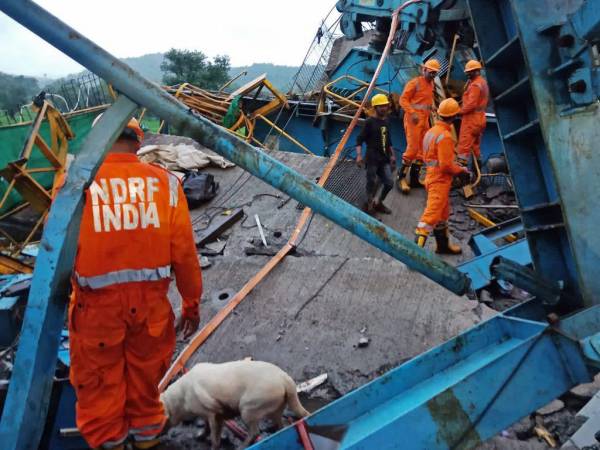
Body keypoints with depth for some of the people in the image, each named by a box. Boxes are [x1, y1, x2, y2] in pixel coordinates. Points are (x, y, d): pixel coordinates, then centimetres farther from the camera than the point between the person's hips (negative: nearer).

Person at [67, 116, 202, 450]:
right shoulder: (164, 181, -7)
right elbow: (184, 251, -5)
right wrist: (192, 303, 6)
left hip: (97, 300, -2)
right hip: (151, 298, 2)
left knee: (99, 376, 20)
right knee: (145, 370, 23)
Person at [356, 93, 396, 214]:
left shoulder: (386, 121, 16)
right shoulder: (369, 122, -4)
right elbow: (360, 140, -7)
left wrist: (392, 155, 25)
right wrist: (359, 155, -19)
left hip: (384, 159, 6)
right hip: (372, 159, -6)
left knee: (389, 183, 3)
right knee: (372, 183, -3)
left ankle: (379, 203, 23)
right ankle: (369, 205, 13)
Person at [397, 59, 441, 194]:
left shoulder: (431, 84, 18)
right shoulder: (415, 83, -7)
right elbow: (403, 99, -12)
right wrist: (412, 113, -24)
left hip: (424, 120, 9)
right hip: (413, 119, -9)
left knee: (422, 149, 9)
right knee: (412, 148, -14)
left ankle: (414, 178, 16)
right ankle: (401, 178, -7)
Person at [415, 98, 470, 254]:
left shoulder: (432, 131, 8)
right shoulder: (445, 136, -20)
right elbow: (446, 165, -23)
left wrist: (458, 167, 14)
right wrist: (461, 171, -7)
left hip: (432, 176, 10)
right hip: (440, 181, -10)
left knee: (443, 213, 22)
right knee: (431, 216, -10)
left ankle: (443, 245, 36)